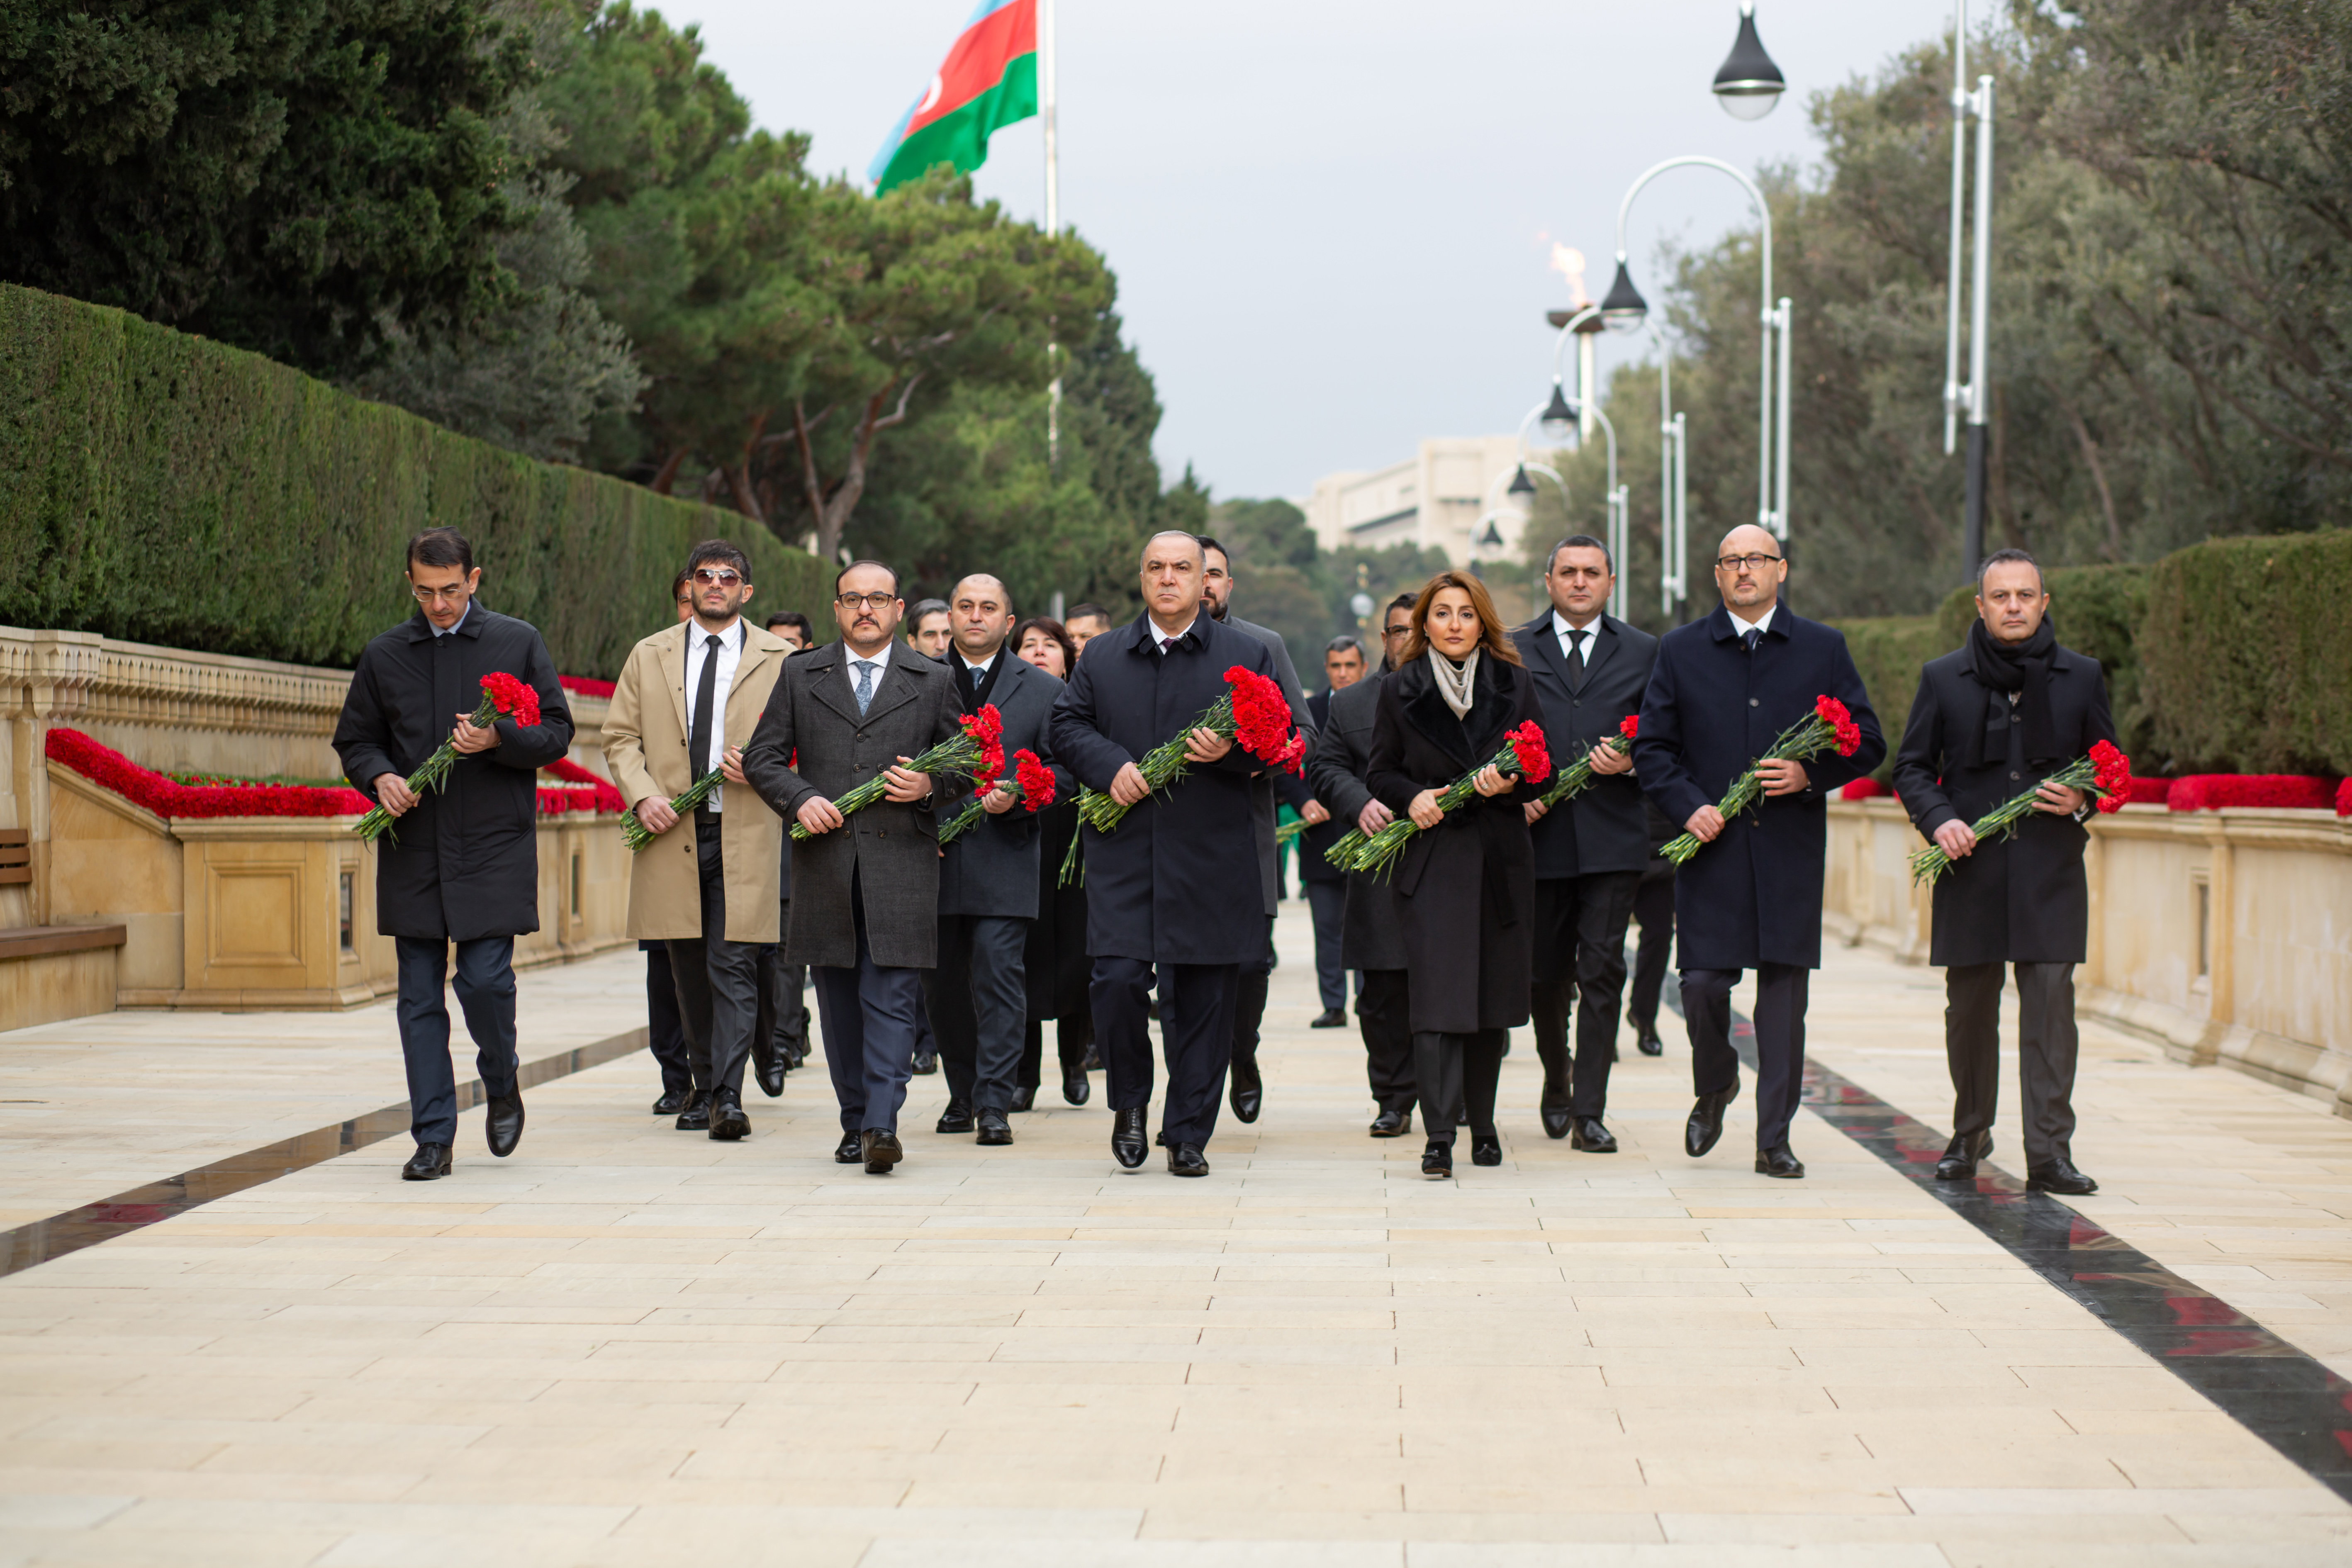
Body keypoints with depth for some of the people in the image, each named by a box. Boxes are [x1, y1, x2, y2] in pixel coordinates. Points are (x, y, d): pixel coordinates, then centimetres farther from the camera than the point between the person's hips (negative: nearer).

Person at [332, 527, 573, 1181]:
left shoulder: (518, 643, 3)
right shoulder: (384, 655, 9)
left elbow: (557, 733, 3)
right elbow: (353, 740, 15)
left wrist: (498, 739, -15)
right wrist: (379, 777, -6)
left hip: (494, 847, -2)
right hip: (413, 850, 3)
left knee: (485, 978, -10)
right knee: (420, 996, 2)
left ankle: (503, 1083, 20)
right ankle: (432, 1137, 8)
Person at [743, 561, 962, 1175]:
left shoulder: (933, 681, 9)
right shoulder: (800, 675, 11)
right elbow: (762, 758, 10)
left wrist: (929, 786, -8)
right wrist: (800, 799, -8)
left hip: (902, 857, -2)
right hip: (825, 860, 2)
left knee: (891, 997, -10)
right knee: (840, 1002, 7)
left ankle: (882, 1124, -15)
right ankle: (854, 1122, 16)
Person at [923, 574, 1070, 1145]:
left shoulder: (1042, 690, 7)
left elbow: (1062, 771, 5)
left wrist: (1017, 797, -12)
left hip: (1005, 857, -2)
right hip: (934, 858, 2)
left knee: (999, 979, -8)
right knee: (942, 984, 8)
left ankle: (994, 1103, -6)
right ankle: (962, 1094, 22)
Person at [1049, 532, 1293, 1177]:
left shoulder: (1248, 656, 8)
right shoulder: (1102, 656, 13)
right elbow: (1067, 725, 9)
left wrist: (1231, 751, -15)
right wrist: (1111, 766, -10)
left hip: (1211, 858, 0)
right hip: (1123, 852, 0)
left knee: (1204, 1001, 2)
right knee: (1117, 981, -11)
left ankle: (1188, 1135, 13)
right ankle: (1130, 1100, 15)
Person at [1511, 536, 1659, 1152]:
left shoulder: (1644, 652, 11)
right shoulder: (1513, 650, 10)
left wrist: (1631, 762, -10)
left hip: (1612, 839, -1)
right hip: (1539, 833, 1)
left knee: (1602, 973, -6)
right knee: (1545, 975, 9)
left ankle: (1589, 1112, -5)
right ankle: (1557, 1085, 32)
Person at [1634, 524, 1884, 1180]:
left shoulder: (1824, 649, 9)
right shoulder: (1681, 651, 8)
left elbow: (1867, 743, 7)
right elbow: (1651, 748, 8)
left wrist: (1811, 774, -10)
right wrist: (1688, 806, -8)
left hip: (1790, 851, 0)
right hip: (1711, 846, 0)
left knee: (1784, 992, 0)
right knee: (1702, 984, -6)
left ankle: (1774, 1139, 7)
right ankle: (1714, 1087, 24)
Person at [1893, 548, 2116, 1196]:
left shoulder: (2081, 677, 8)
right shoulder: (1944, 679, 7)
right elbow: (1911, 766, 10)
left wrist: (2082, 801, -7)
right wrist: (1938, 820, -8)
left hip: (2051, 872, -1)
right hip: (1971, 868, 1)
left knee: (2051, 1003, -8)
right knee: (1969, 1008, 8)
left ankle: (2050, 1153, -7)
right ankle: (1969, 1135, 26)